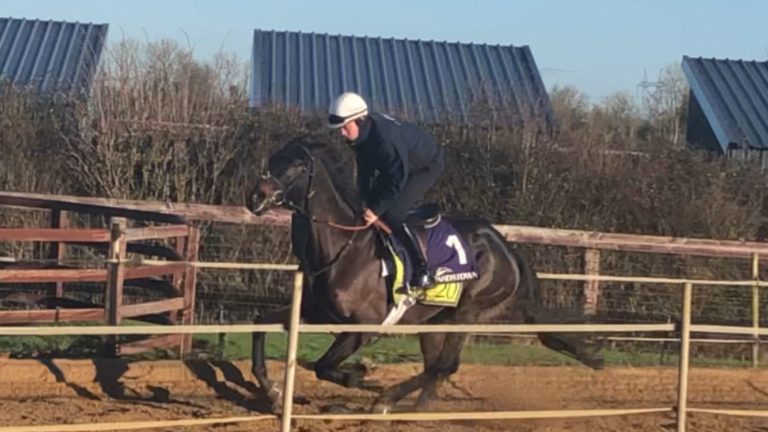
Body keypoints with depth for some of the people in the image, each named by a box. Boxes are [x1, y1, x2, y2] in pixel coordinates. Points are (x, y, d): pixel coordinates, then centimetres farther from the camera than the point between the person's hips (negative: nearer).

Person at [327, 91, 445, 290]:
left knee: (392, 214, -20)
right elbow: (365, 169, 1)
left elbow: (397, 178, -34)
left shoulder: (386, 138, -38)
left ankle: (422, 270, -16)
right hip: (397, 166, 9)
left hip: (427, 166, -9)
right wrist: (366, 201, -6)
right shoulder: (362, 133, -10)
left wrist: (376, 209, -31)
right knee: (372, 204, 9)